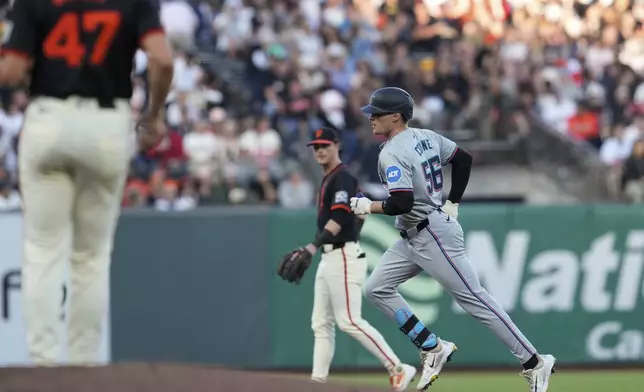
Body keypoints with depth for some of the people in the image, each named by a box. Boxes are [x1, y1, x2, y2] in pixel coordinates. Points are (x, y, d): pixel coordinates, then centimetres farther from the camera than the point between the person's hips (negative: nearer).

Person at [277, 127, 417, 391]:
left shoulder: (343, 178, -10)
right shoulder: (328, 181, 19)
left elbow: (338, 220, -23)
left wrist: (310, 249, -34)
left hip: (343, 256, -10)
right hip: (328, 258, 10)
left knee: (349, 321, -16)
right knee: (321, 324, 8)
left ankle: (398, 369, -16)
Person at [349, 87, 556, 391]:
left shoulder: (392, 154, -19)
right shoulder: (426, 137, 9)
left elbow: (402, 203, -28)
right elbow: (464, 160, 18)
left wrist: (368, 206, -12)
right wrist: (451, 204, 19)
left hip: (433, 236, -10)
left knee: (474, 299, -6)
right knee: (377, 288, 8)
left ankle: (534, 363, -3)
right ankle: (432, 349, 9)